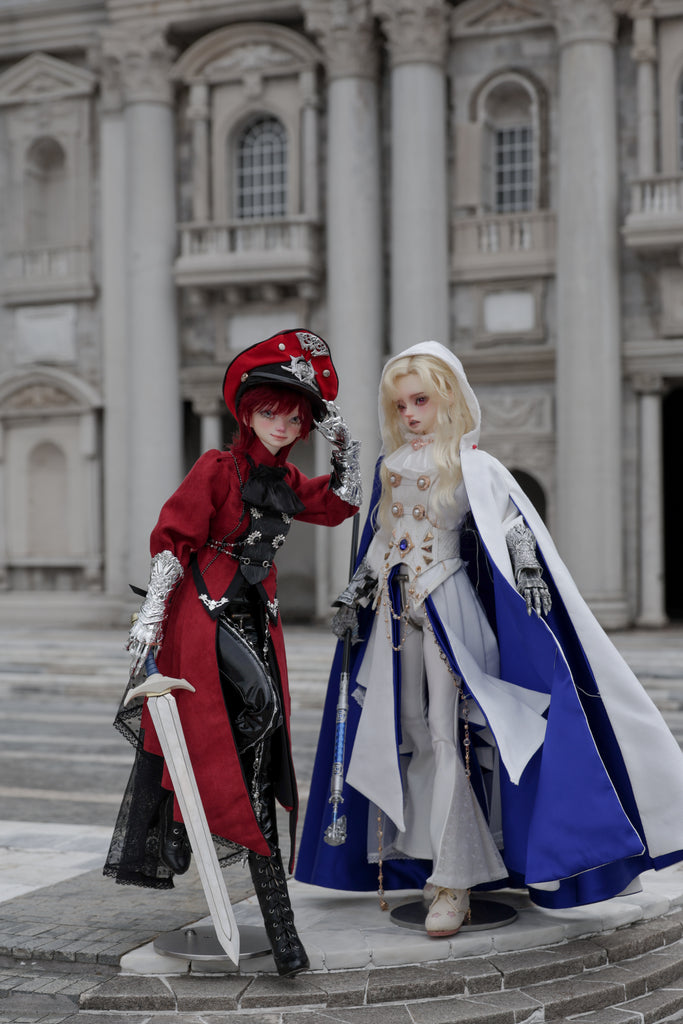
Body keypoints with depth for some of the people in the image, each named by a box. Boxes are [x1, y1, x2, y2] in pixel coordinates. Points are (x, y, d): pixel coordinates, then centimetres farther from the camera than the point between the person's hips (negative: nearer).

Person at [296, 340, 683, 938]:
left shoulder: (471, 465, -6)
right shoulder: (391, 466, 12)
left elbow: (513, 526, -15)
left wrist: (528, 573, -29)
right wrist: (356, 595, 21)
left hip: (449, 608, -6)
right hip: (397, 610, 6)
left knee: (447, 737, -9)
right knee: (412, 736, 9)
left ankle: (453, 882, -5)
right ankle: (431, 856, 22)